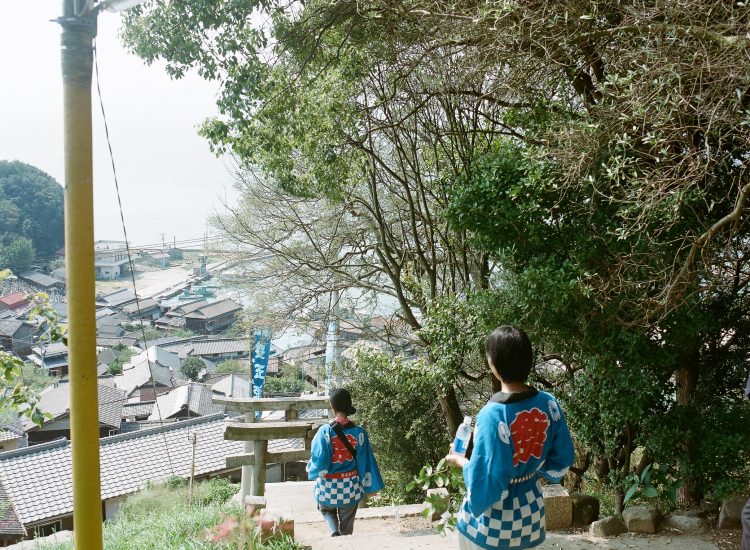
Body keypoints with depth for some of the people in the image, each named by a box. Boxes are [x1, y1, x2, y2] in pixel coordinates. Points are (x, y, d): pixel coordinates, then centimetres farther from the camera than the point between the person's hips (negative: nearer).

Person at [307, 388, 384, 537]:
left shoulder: (325, 431, -17)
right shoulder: (359, 432, -11)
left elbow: (319, 460, -17)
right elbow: (365, 461, -5)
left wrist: (310, 468, 6)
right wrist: (371, 486, 6)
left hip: (328, 486, -1)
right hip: (351, 486, 1)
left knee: (327, 510, 27)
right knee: (347, 527, 18)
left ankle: (334, 531, 2)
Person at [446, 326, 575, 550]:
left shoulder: (493, 414, -27)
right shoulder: (549, 404, -11)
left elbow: (485, 481, -23)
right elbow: (560, 464, 1)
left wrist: (461, 462, -6)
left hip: (491, 521, -5)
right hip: (531, 515, 5)